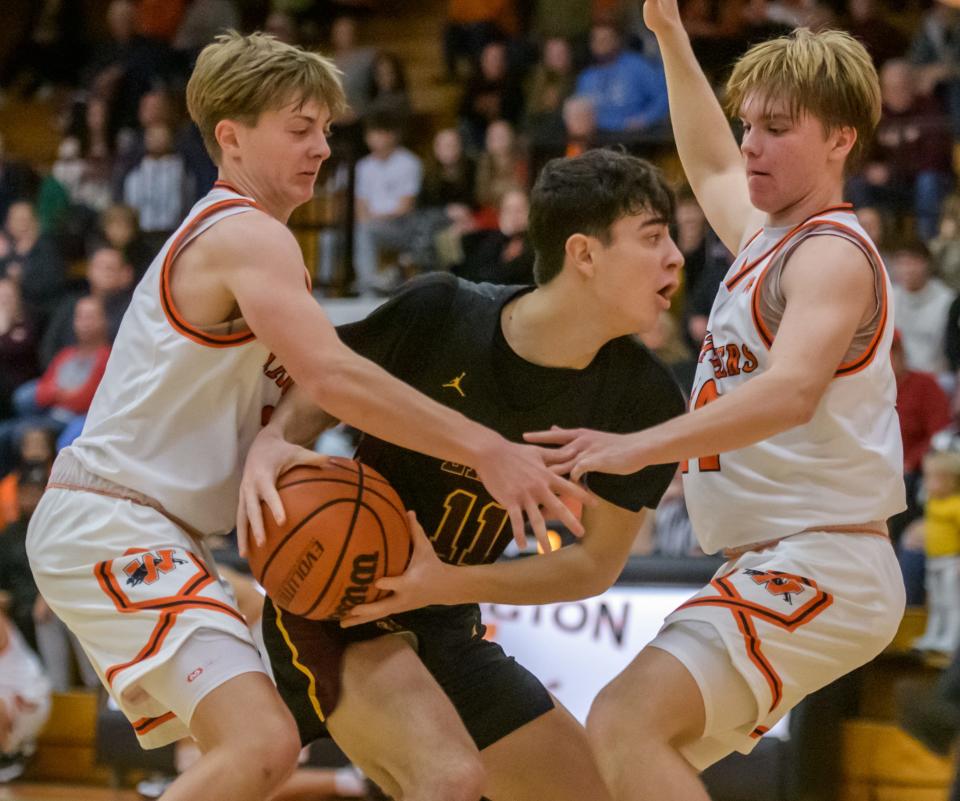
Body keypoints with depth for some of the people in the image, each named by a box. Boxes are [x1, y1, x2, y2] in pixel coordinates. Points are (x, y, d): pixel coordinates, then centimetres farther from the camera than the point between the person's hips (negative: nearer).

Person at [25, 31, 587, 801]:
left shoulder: (220, 233, 20)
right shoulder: (249, 234, -13)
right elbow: (331, 374, -28)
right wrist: (487, 451, -30)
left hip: (139, 535, 11)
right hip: (109, 527, -11)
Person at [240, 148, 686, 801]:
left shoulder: (643, 399, -10)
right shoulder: (440, 313, -18)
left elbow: (599, 564, -6)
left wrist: (452, 584, -20)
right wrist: (272, 444, -24)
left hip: (449, 626, 6)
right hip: (330, 607, -6)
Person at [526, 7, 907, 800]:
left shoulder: (832, 256, -13)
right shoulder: (767, 232, 17)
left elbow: (792, 390, -32)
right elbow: (711, 169, 41)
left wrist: (640, 446, -42)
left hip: (819, 567, -10)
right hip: (771, 565, 10)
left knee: (626, 725, -27)